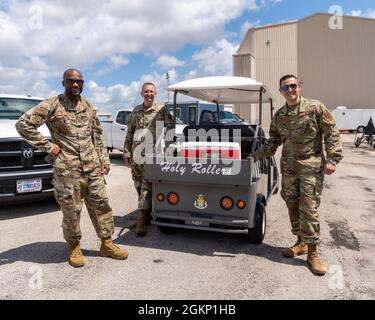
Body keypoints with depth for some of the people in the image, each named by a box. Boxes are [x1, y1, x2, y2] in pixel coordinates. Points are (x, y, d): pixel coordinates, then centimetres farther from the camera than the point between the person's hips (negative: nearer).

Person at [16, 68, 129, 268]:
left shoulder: (88, 107, 13)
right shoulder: (52, 105, -3)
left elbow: (97, 135, 17)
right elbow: (23, 124, -6)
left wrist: (104, 159, 10)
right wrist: (47, 146, -10)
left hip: (93, 167, 5)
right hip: (67, 169, -5)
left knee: (100, 204, 8)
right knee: (71, 210, 4)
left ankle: (107, 244, 20)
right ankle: (74, 247, 24)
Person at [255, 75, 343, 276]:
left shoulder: (316, 108, -4)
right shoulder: (279, 116, 8)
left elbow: (331, 134, -4)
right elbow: (273, 142, 14)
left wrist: (332, 159, -12)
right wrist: (256, 156, 5)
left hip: (311, 167, -5)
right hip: (288, 167, 5)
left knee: (309, 208, -6)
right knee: (292, 206, 10)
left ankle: (312, 252, 7)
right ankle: (301, 242, 27)